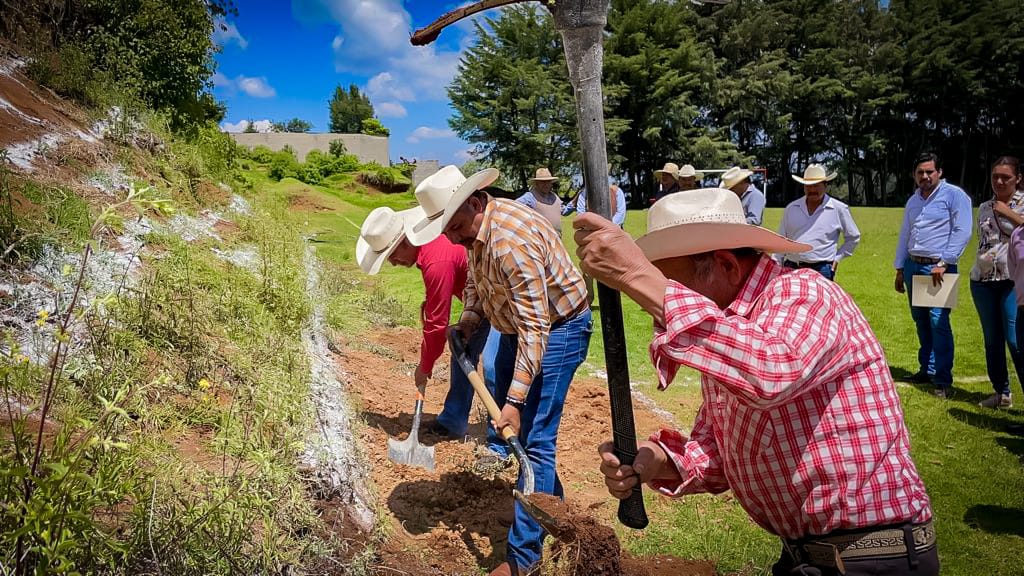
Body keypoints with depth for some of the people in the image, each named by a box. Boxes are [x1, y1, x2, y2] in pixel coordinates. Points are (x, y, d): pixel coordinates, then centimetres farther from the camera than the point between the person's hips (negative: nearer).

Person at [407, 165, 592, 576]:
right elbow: (476, 280, 16)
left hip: (557, 329, -10)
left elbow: (535, 328, -32)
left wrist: (516, 399, -32)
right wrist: (469, 319, -3)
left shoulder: (511, 241, -33)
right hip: (516, 326, 10)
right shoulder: (473, 230, -4)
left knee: (534, 439, -10)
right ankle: (551, 503, 38)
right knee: (502, 421, 18)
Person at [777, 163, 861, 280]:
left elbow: (853, 238, 16)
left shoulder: (839, 209, 5)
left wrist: (837, 257, 8)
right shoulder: (791, 208, 12)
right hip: (790, 268, 3)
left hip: (821, 270, -3)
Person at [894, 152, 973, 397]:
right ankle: (927, 369, 22)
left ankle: (943, 379, -5)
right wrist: (899, 269, 19)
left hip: (938, 268, -7)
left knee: (938, 321, -11)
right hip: (913, 266, 7)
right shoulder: (913, 200, 17)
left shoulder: (953, 195, -4)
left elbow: (962, 232, -11)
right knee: (920, 320, 11)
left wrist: (943, 264, -16)